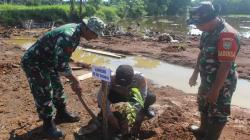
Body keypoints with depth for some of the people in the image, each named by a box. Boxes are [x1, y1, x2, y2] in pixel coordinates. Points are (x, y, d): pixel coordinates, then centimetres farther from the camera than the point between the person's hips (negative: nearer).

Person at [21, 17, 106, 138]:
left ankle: (62, 114, 34)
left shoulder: (76, 30, -2)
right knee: (44, 94, -2)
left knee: (57, 87, 17)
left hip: (47, 61, 10)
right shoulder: (67, 36, -33)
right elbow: (61, 65, -32)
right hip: (34, 63, -10)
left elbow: (63, 59, 10)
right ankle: (48, 125, 14)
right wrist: (75, 81, -20)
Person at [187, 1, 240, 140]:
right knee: (204, 106, 26)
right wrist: (195, 74, 17)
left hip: (221, 84, -10)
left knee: (217, 113, 8)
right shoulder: (208, 31, 2)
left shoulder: (227, 35, -28)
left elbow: (225, 66, -28)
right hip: (207, 80, 10)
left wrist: (215, 90, -24)